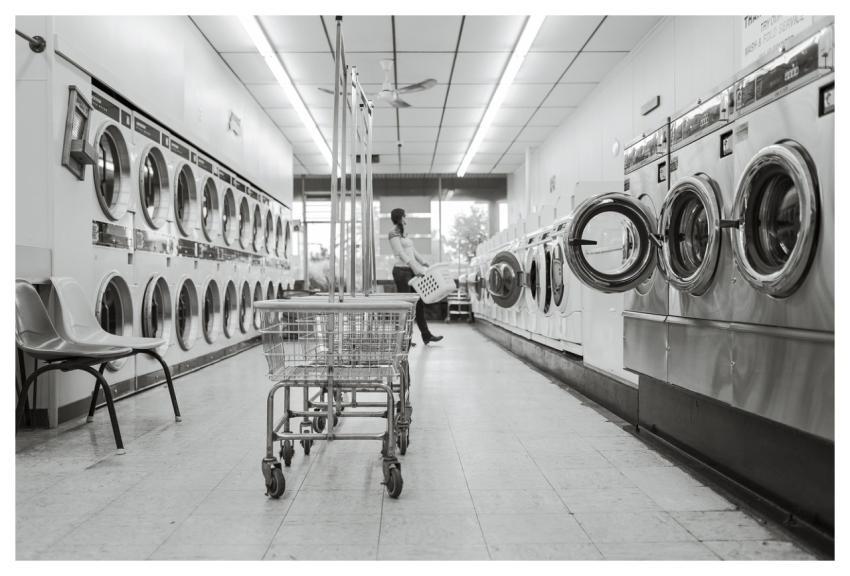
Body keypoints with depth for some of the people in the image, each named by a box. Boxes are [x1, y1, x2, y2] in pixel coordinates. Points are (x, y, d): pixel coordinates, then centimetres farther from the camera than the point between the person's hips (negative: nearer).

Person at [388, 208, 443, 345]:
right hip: (401, 270, -9)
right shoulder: (394, 232, -8)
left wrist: (424, 263, 14)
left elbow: (412, 250, 21)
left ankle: (426, 335, 15)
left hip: (411, 270, 9)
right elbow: (401, 253, -17)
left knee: (419, 303, 9)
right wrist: (415, 267, -23)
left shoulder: (403, 233, 19)